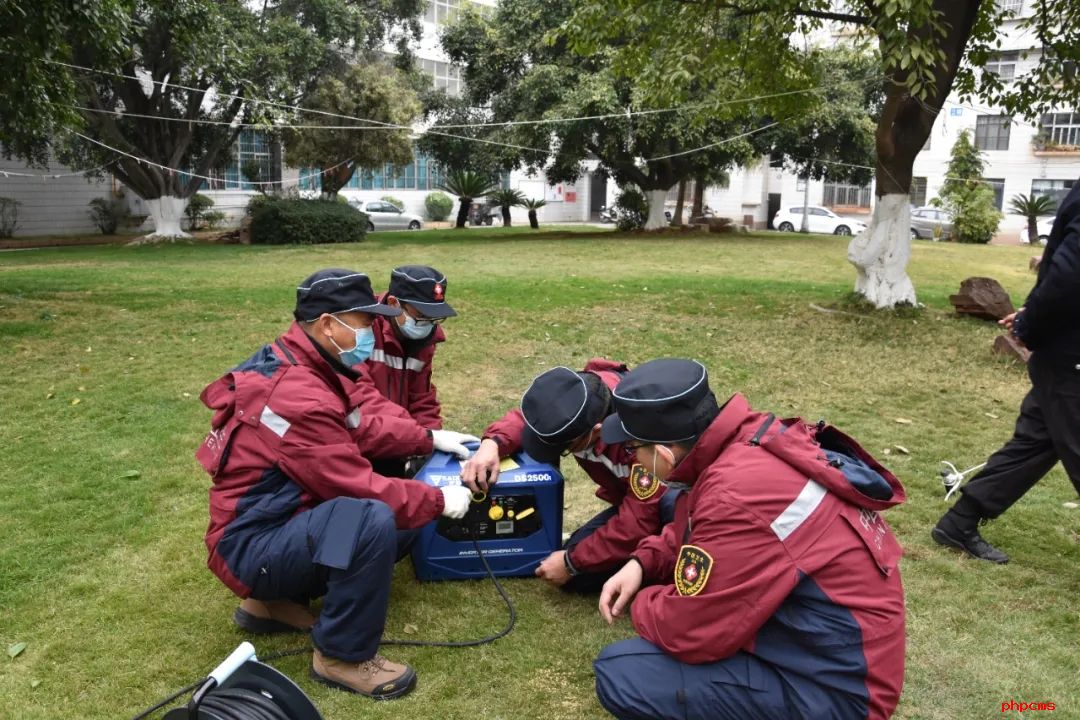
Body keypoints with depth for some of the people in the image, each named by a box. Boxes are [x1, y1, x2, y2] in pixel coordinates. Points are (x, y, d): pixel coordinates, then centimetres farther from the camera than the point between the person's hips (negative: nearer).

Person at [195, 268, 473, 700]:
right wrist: (439, 501, -13)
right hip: (252, 548, -10)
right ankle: (342, 656, -10)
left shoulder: (295, 366, 4)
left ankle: (274, 601, 15)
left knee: (398, 518, 11)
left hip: (274, 520, 10)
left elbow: (363, 423, 9)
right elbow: (360, 487, -24)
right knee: (375, 522, -33)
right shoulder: (299, 398, -27)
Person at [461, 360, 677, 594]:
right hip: (631, 498, 6)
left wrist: (572, 562, -24)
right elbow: (526, 418, -3)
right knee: (576, 575, -10)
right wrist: (492, 443, -26)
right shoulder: (576, 397, -21)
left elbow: (639, 518, -34)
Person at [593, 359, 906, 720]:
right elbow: (691, 529, 15)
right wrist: (642, 564, 1)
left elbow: (689, 629, -23)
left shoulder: (738, 497, -31)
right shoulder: (749, 439, -4)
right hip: (822, 633, 9)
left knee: (619, 675, -18)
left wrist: (639, 604, -3)